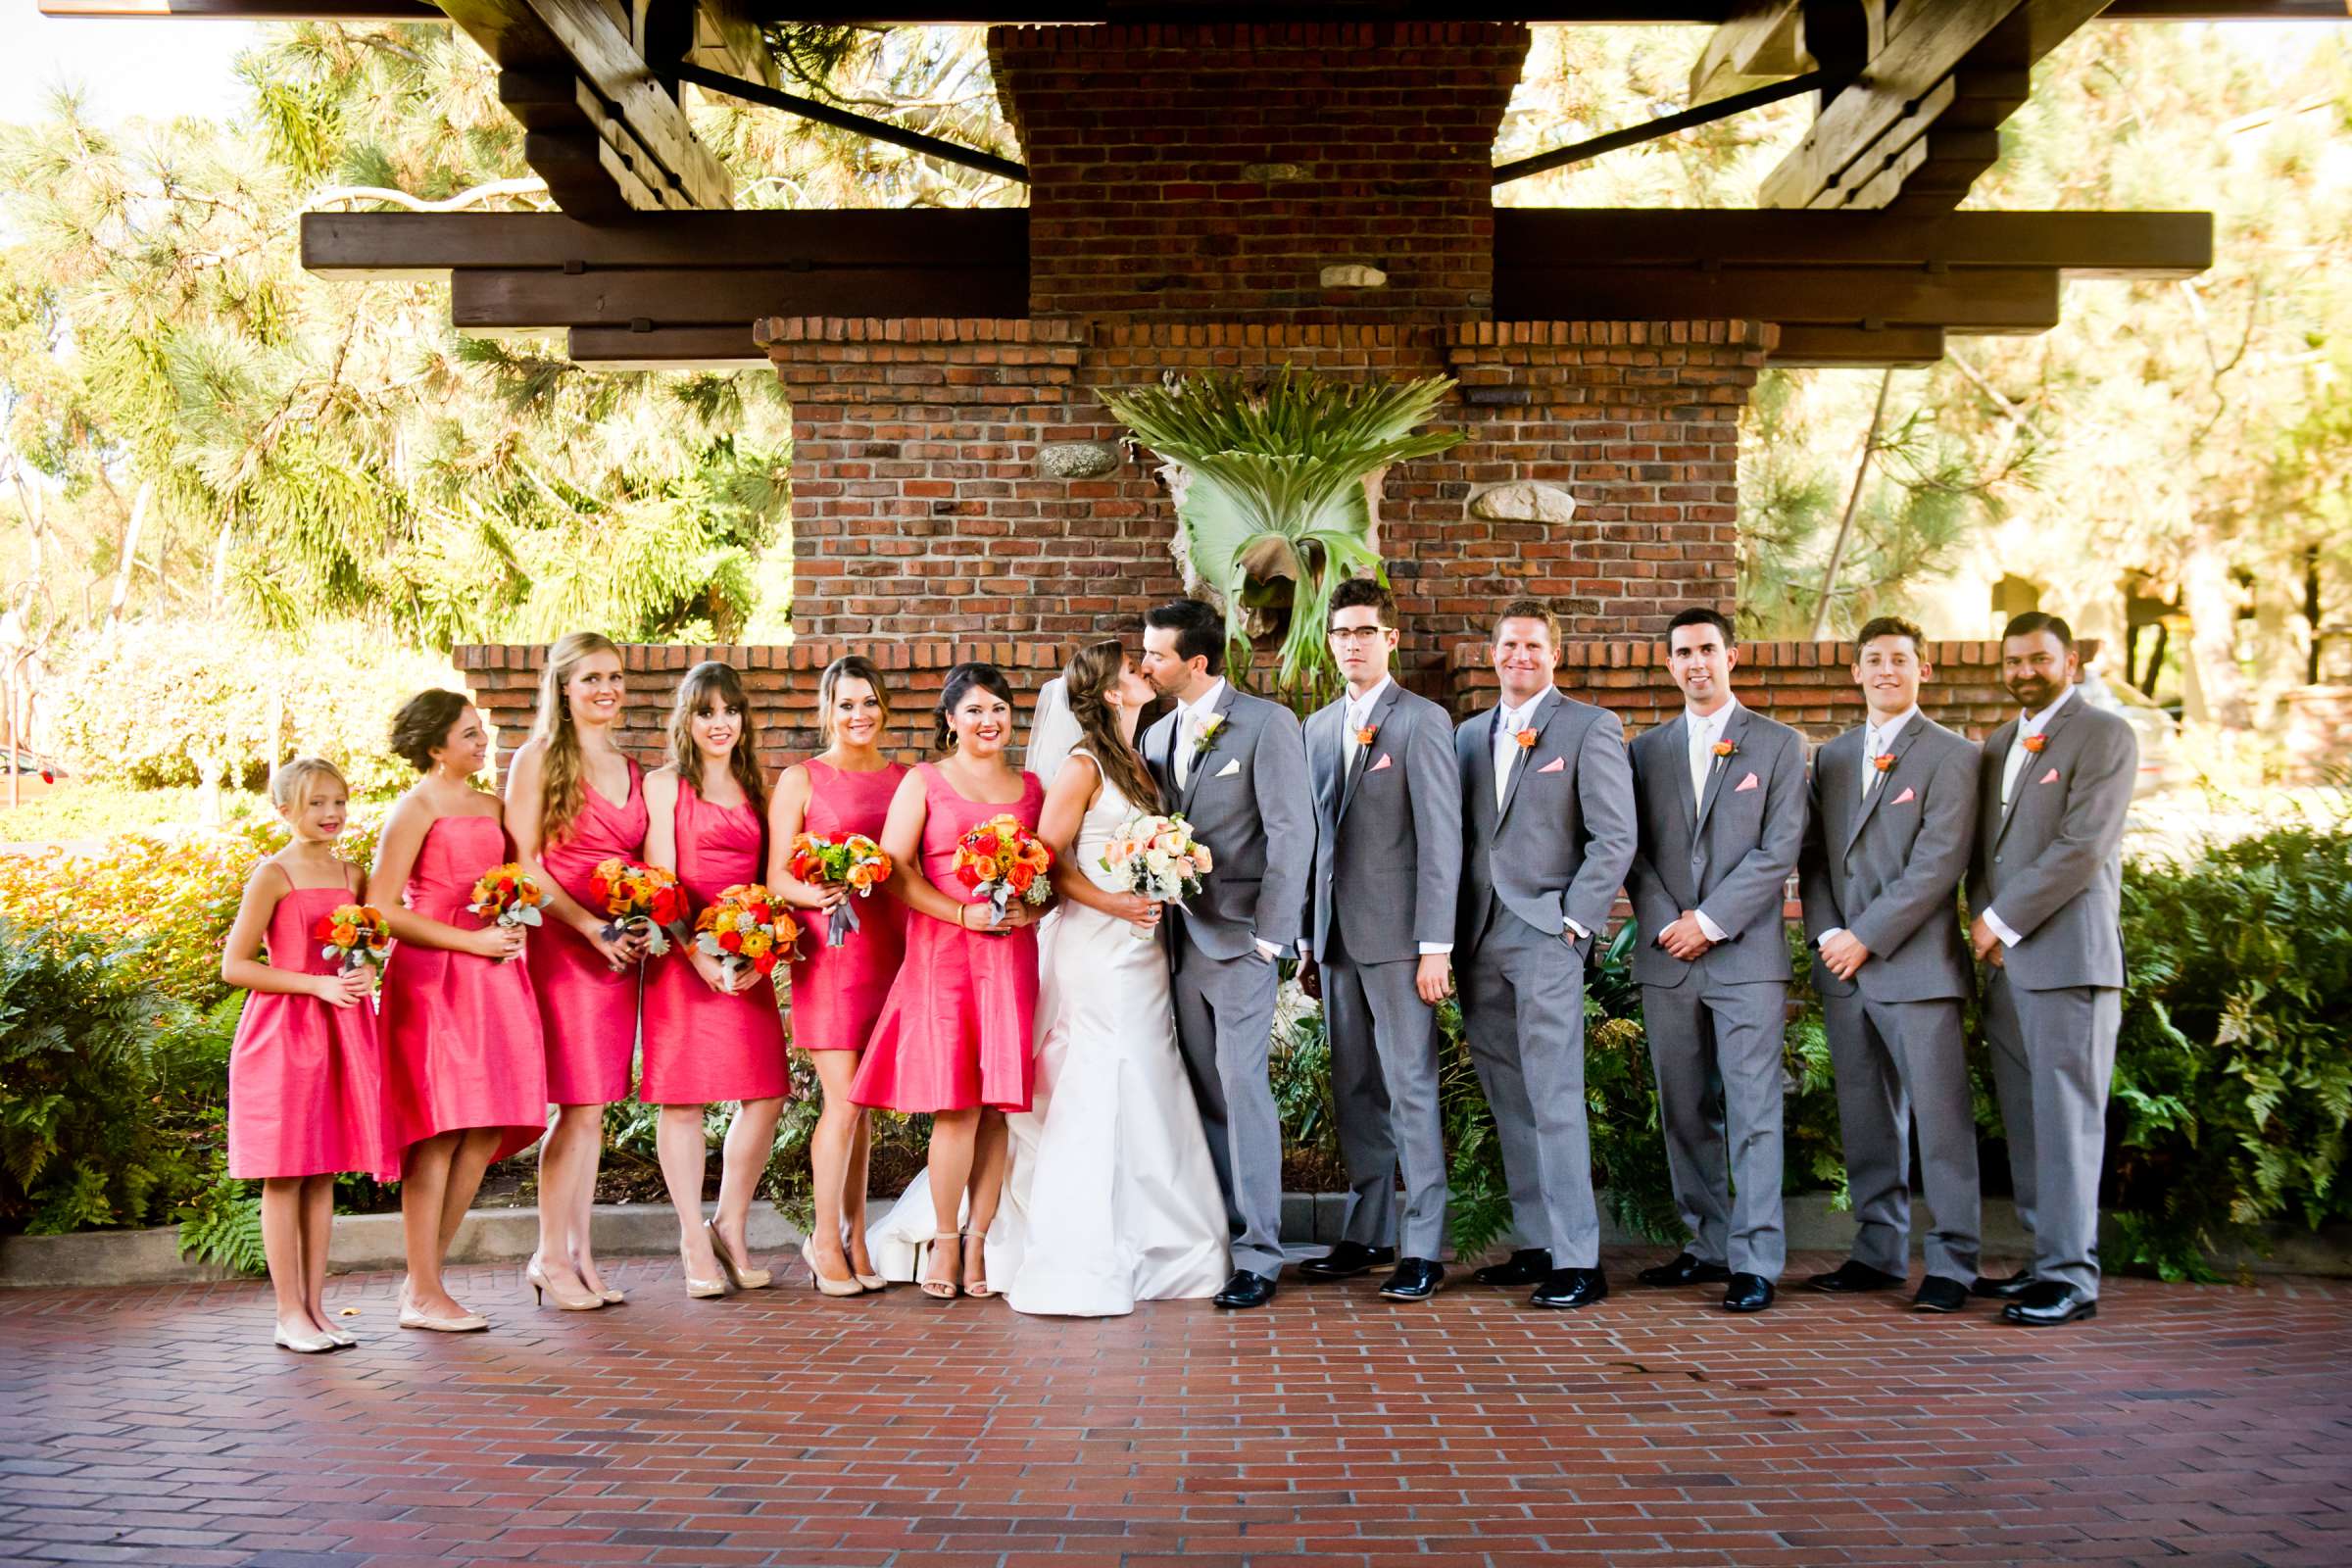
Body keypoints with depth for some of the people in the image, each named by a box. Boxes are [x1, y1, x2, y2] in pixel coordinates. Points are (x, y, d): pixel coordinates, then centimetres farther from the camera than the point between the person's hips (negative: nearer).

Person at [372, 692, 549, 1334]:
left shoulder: (492, 807, 16)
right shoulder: (416, 808, -4)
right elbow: (382, 909, -10)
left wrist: (513, 930, 6)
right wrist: (470, 940, -13)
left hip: (493, 977, 7)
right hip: (432, 978, -7)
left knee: (488, 1131, 3)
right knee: (440, 1133, -6)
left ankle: (426, 1277, 14)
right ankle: (421, 1294, 2)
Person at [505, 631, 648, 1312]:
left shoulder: (631, 769, 17)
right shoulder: (540, 758, -1)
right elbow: (523, 862, -7)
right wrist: (590, 927, -15)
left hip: (621, 949, 6)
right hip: (561, 944, -6)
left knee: (595, 1107, 8)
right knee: (580, 1105, -6)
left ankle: (579, 1253, 14)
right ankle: (552, 1257, 5)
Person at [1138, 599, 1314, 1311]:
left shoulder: (1267, 723, -5)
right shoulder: (1158, 735, 15)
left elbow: (1293, 831, -9)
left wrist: (1270, 933, -13)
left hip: (1240, 935, -6)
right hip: (1180, 939, 6)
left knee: (1242, 1086, -7)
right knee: (1202, 1090, 8)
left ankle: (1258, 1253, 0)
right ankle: (1218, 1235, 17)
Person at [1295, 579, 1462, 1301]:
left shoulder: (1423, 721, -4)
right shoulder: (1318, 727, 15)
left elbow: (1441, 840, -9)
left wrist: (1435, 947, -14)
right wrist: (1307, 938, 13)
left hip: (1398, 937, -6)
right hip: (1336, 936, 6)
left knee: (1411, 1087, -5)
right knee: (1355, 1091, 11)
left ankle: (1423, 1248, 0)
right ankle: (1370, 1232, 21)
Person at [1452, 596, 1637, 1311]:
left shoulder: (1590, 728, 0)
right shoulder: (1469, 734, 17)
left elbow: (1616, 838, -5)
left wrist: (1573, 921, -10)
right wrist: (1451, 932, 8)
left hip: (1547, 936, -6)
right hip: (1479, 938, 6)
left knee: (1554, 1099, -9)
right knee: (1508, 1102, 9)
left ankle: (1577, 1262, -5)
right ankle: (1535, 1245, 17)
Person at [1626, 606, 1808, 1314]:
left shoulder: (1779, 745, 4)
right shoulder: (1648, 749, 14)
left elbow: (1780, 851, -4)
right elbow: (1634, 850, 9)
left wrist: (1709, 921, -10)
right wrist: (1664, 924, -6)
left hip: (1746, 956, -4)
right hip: (1666, 959, 4)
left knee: (1753, 1113, -5)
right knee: (1685, 1113, 8)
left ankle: (1755, 1262, -3)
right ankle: (1709, 1246, 18)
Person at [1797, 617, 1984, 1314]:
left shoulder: (1952, 755, -1)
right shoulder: (1831, 757, 17)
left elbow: (1939, 863, -10)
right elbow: (1813, 855, 14)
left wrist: (1867, 937, -13)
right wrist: (1825, 935, -1)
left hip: (1916, 965, -5)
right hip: (1843, 967, 5)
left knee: (1940, 1117, -4)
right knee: (1866, 1118, 10)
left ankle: (1951, 1263, 3)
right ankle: (1879, 1251, 18)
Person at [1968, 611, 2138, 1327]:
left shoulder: (2104, 736, -3)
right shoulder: (1997, 746, 20)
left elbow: (2083, 845, -13)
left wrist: (2002, 920, -12)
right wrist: (1984, 923, 4)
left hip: (2067, 955, -7)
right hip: (2004, 959, 7)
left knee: (2065, 1115, -7)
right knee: (2024, 1119, 9)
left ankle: (2072, 1276, -3)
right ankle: (2044, 1260, 17)